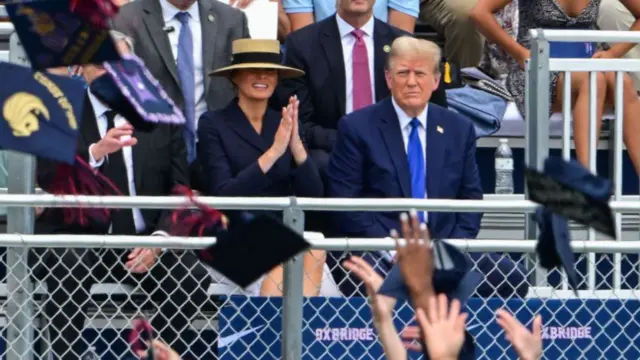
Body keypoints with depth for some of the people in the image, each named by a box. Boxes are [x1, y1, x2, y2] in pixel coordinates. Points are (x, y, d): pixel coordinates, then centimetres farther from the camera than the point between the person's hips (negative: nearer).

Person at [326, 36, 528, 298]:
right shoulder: (357, 128, 3)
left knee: (512, 279, -20)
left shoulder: (459, 129, 15)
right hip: (378, 251, -4)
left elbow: (470, 198, 15)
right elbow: (343, 202, -3)